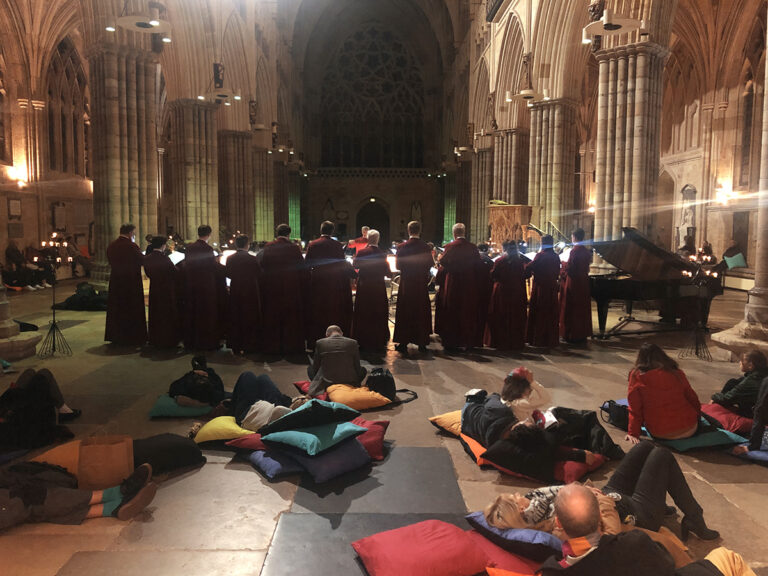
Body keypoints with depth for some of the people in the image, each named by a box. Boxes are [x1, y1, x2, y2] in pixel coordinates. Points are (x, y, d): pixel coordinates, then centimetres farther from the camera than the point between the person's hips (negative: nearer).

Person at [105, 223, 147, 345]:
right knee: (132, 311, 4)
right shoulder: (131, 246, -17)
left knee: (116, 309, 15)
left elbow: (111, 262, 11)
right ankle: (133, 338, 9)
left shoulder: (111, 246, 4)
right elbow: (143, 260, -10)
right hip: (131, 283, -6)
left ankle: (116, 337, 23)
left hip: (115, 282, 6)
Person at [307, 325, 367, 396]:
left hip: (327, 385, 0)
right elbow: (357, 367, 7)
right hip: (349, 384, 0)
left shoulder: (320, 343, 0)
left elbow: (315, 367, 8)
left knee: (309, 368, 27)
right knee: (363, 370, 29)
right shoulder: (353, 343, 1)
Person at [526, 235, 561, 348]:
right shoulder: (556, 257, 3)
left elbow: (529, 268, -12)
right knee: (551, 314, 12)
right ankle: (551, 339, 19)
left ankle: (538, 339, 9)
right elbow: (557, 273, 12)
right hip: (552, 287, 5)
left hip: (540, 287, -5)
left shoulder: (540, 255, -14)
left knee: (539, 314, 4)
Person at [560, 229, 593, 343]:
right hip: (584, 282, 8)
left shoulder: (574, 251, -17)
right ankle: (583, 333, 21)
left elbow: (569, 268, -19)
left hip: (573, 282, -8)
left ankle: (571, 335, 4)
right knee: (583, 309, 14)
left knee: (571, 309, 0)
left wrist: (563, 264, 1)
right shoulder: (587, 251, 6)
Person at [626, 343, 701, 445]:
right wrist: (697, 416, 31)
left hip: (658, 434, -4)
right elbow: (693, 399, 13)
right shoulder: (677, 373, 1)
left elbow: (635, 409, -6)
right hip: (690, 430, 4)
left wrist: (633, 433, 1)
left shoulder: (637, 376, -6)